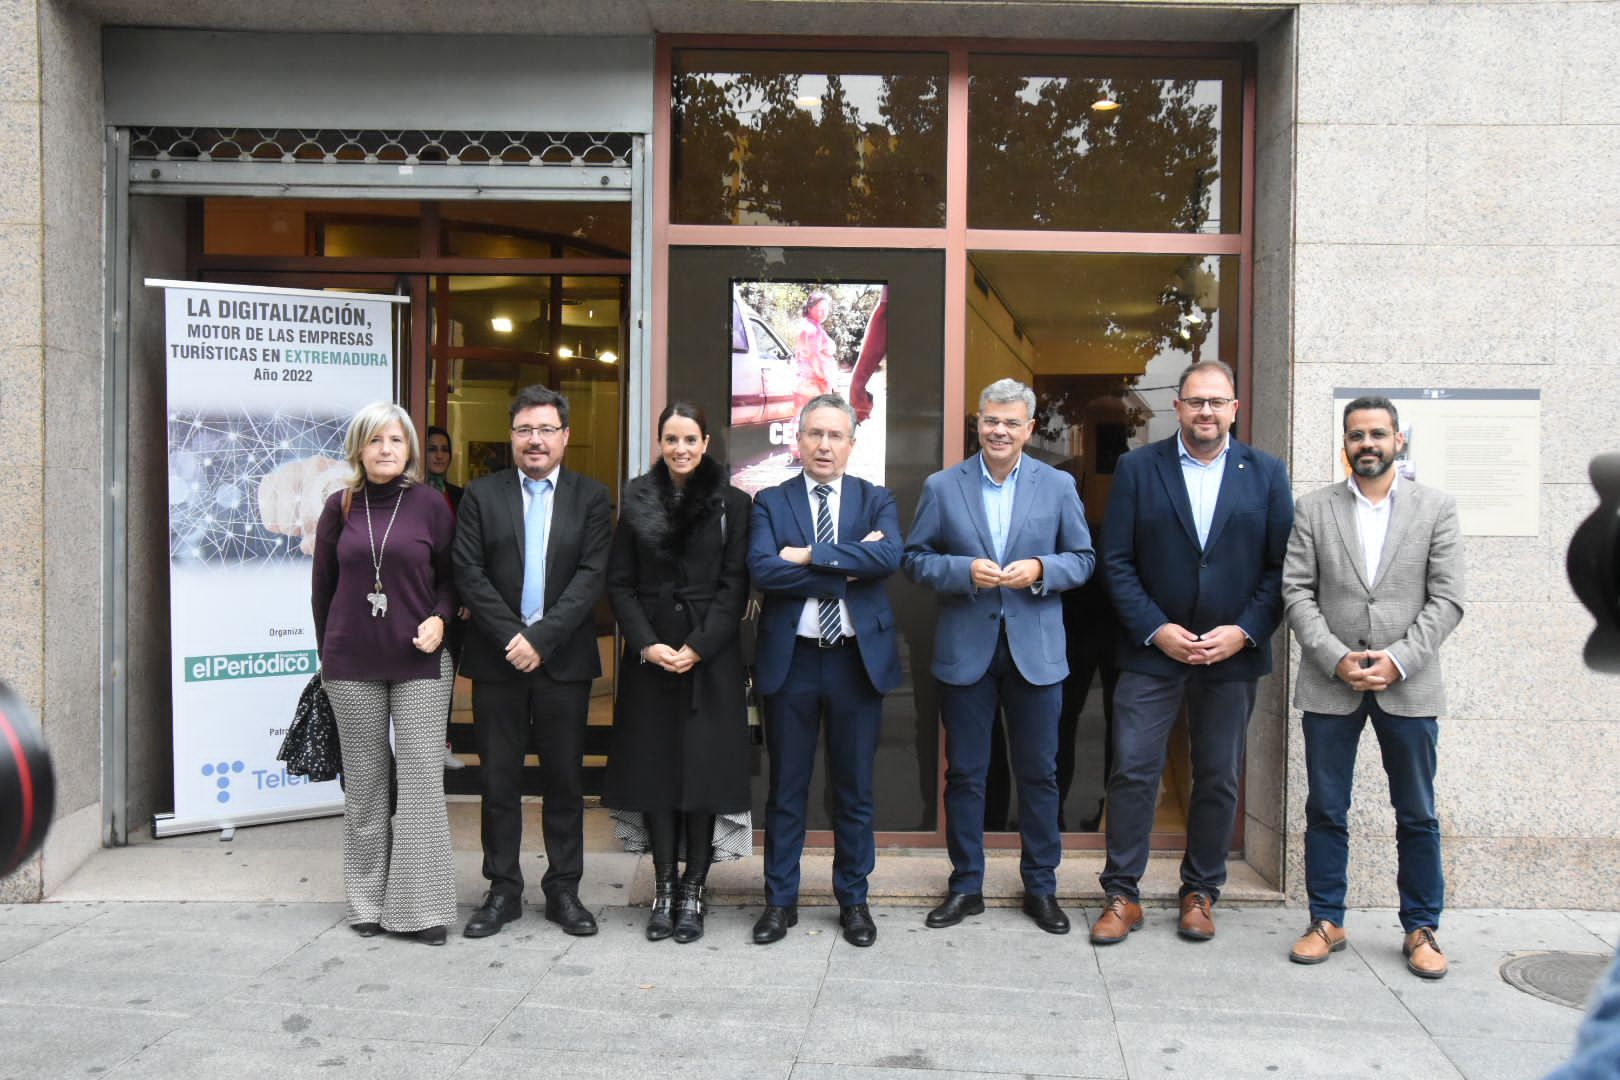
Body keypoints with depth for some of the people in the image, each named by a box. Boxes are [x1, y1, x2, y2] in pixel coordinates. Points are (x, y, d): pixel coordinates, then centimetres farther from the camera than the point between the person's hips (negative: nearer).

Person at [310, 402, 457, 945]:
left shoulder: (429, 503, 0)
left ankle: (421, 905, 4)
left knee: (421, 778, -4)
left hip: (420, 661, -2)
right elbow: (323, 585, 11)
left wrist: (438, 619, -10)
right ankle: (369, 901, 20)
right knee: (364, 780, 8)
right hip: (352, 664, 2)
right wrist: (326, 652, 13)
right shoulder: (340, 507, 4)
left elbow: (450, 574, 7)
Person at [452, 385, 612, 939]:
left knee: (564, 778, 7)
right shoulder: (482, 494, 5)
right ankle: (503, 890, 20)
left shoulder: (591, 497, 4)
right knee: (499, 779, 7)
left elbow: (592, 576, -6)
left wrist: (541, 639, -14)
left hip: (564, 659, 0)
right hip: (497, 659, 1)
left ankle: (563, 889, 19)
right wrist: (511, 637, -12)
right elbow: (468, 572, -2)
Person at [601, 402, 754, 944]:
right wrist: (647, 644, -7)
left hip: (710, 655, -1)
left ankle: (693, 891, 10)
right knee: (654, 767, 3)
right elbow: (620, 583, 5)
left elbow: (734, 586, -1)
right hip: (649, 655, 2)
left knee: (704, 769, 0)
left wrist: (698, 647, -11)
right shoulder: (636, 499, 7)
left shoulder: (731, 503, 3)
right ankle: (664, 887, 13)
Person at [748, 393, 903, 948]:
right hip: (790, 659, 0)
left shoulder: (876, 500, 5)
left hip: (858, 658, 1)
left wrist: (808, 556, -17)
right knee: (786, 790, 9)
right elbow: (762, 569, -14)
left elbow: (889, 556, -15)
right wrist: (847, 569, -15)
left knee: (854, 790, 10)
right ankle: (780, 901, 22)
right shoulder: (770, 502, 3)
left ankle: (853, 900, 25)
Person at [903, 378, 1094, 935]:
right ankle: (966, 885, 21)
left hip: (1036, 651, 0)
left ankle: (1041, 887, 23)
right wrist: (964, 571, -16)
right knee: (964, 773, 8)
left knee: (1038, 773, 8)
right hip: (965, 651, 0)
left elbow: (1082, 559, 7)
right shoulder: (941, 487, 2)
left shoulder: (1058, 486, 4)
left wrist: (1041, 570, -14)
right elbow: (915, 559, 2)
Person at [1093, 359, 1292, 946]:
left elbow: (1281, 567, 2)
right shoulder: (1137, 468, 1)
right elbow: (1116, 562, -2)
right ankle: (1122, 895, 10)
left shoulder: (1266, 473, 5)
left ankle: (1200, 893, 24)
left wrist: (1244, 631, -10)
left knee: (1218, 780, 9)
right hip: (1152, 649, -1)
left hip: (1233, 655, 1)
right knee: (1132, 772, -2)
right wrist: (1156, 630, -11)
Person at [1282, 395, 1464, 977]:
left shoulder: (1436, 508, 4)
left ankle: (1421, 929, 21)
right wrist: (1336, 659, -11)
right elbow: (1297, 592, 0)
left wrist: (1399, 660, -13)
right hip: (1329, 685, 1)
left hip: (1408, 686, 0)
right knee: (1325, 810, 7)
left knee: (1417, 815, 8)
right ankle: (1326, 922, 20)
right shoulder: (1314, 509, 5)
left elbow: (1446, 600, -1)